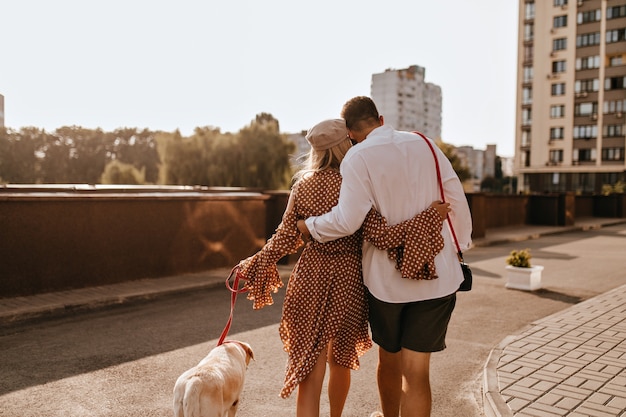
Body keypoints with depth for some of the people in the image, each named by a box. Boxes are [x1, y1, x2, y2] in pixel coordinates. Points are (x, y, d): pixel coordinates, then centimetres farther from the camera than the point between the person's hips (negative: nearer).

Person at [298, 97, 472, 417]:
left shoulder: (358, 157, -11)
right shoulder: (423, 144, 3)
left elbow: (347, 220, -22)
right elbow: (456, 199, 4)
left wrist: (307, 226, -6)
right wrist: (460, 245, 14)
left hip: (386, 277, -2)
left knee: (389, 360, 22)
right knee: (416, 371, 4)